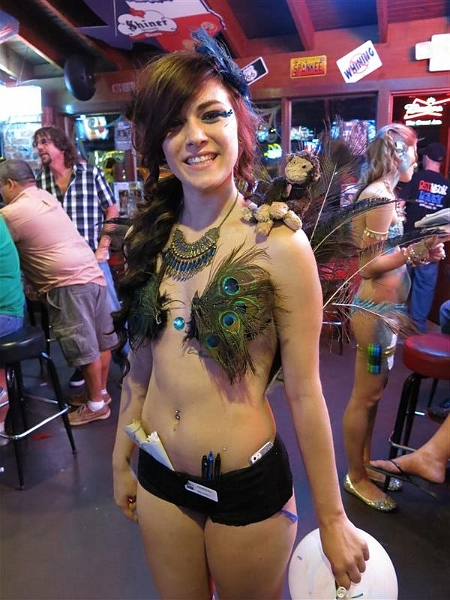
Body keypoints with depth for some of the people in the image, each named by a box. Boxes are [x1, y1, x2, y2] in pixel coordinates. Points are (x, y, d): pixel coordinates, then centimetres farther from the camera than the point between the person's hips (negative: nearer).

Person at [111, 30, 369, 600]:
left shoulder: (278, 245, -17)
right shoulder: (150, 237, -4)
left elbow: (304, 392, -13)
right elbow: (141, 361, 5)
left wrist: (333, 520, -4)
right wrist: (121, 458, 13)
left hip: (247, 484, -4)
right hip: (158, 475, 4)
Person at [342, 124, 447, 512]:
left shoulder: (380, 194, 12)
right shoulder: (381, 196, -16)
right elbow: (370, 266, -20)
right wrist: (418, 248, -20)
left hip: (384, 309, 10)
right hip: (377, 310, -10)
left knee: (373, 393, 20)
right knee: (365, 397, 5)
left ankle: (365, 463, 37)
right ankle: (356, 477, 23)